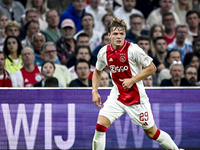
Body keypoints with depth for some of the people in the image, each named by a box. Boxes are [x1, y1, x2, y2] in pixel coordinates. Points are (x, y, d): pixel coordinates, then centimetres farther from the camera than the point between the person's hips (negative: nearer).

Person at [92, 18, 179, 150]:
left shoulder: (133, 49, -16)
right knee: (100, 125, -14)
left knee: (151, 132, 4)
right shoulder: (104, 52, -2)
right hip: (117, 95, 4)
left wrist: (132, 80, -16)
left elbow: (151, 68, -11)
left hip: (136, 97, -4)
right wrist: (95, 91, 5)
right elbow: (97, 71, 17)